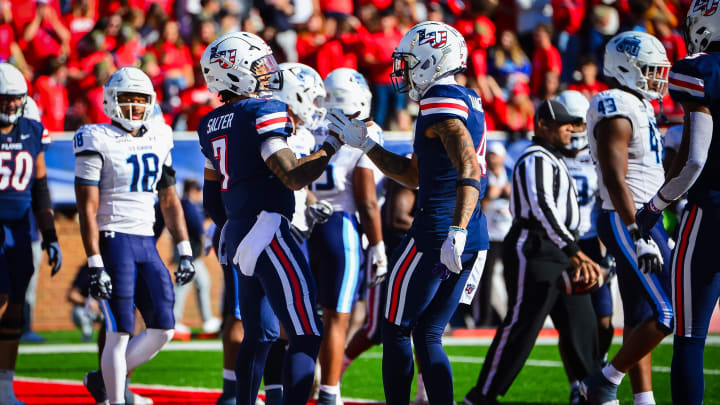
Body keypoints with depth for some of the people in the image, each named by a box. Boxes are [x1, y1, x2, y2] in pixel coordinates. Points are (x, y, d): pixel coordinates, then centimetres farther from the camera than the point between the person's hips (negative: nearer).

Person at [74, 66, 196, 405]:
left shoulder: (158, 139, 12)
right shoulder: (98, 142, -7)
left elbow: (169, 201, 18)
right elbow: (87, 209, -10)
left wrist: (185, 251, 12)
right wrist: (95, 266, -16)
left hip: (146, 242, 7)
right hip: (113, 241, -6)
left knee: (163, 330, 2)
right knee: (120, 332, -7)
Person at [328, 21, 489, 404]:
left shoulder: (442, 102, -11)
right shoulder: (469, 102, 19)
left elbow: (468, 168, -26)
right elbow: (413, 174, 26)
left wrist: (456, 233, -33)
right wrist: (364, 143, 26)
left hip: (436, 233, -9)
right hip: (475, 240, 9)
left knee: (396, 332, 4)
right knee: (428, 336, 12)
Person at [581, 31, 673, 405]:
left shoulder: (638, 106, 16)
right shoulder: (617, 112, -16)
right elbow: (615, 180, -22)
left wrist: (656, 231, 23)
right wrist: (640, 236, -27)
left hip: (644, 220, 10)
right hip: (628, 223, -10)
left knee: (641, 319, 10)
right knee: (668, 313, -13)